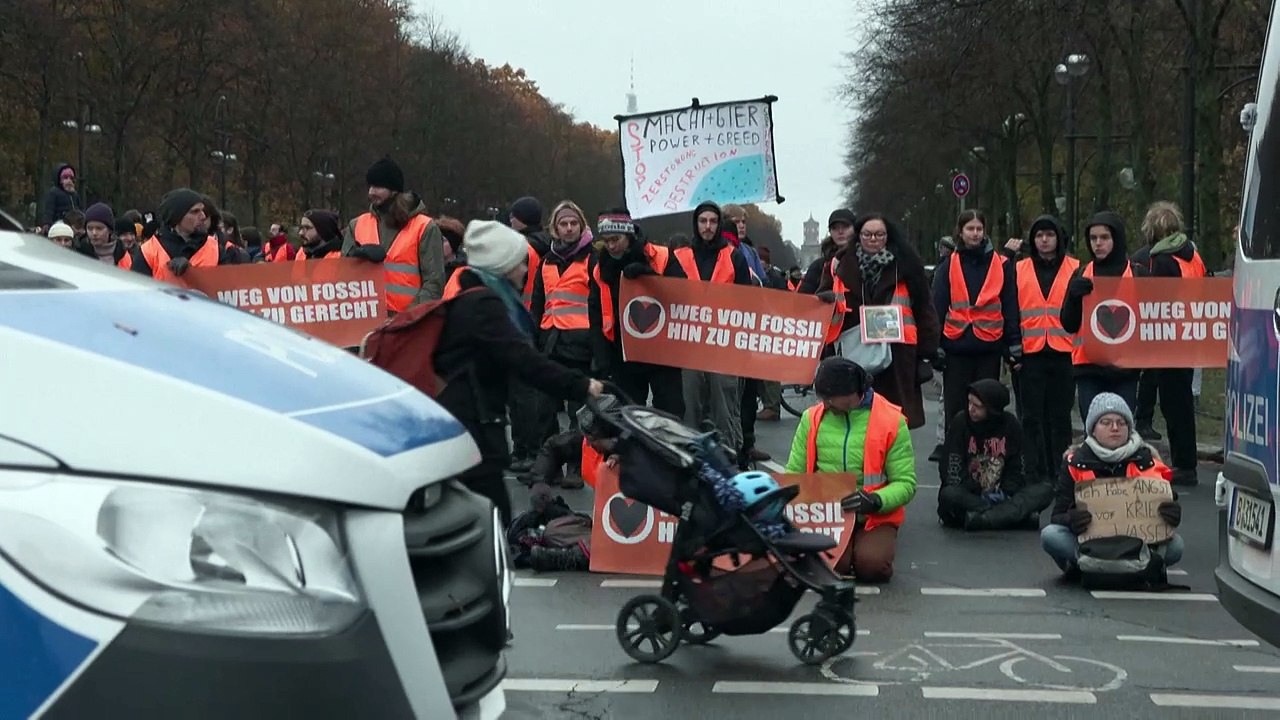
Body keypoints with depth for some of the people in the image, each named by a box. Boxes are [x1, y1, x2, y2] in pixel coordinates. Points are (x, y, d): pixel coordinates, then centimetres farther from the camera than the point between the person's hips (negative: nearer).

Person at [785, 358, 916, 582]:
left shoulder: (891, 421, -7)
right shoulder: (812, 418, 1)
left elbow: (906, 483, -6)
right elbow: (794, 472, 9)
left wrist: (875, 501, -25)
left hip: (875, 516, -1)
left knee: (871, 565, -27)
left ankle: (864, 542, 9)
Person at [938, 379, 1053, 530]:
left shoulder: (1011, 425, 1)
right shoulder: (960, 423, -7)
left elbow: (1016, 468, 5)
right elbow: (952, 470, -10)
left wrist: (1005, 492, -14)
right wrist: (981, 495, -19)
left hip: (1001, 494, 3)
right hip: (969, 494, -2)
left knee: (1045, 489, -16)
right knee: (949, 495, -36)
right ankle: (1022, 516, -33)